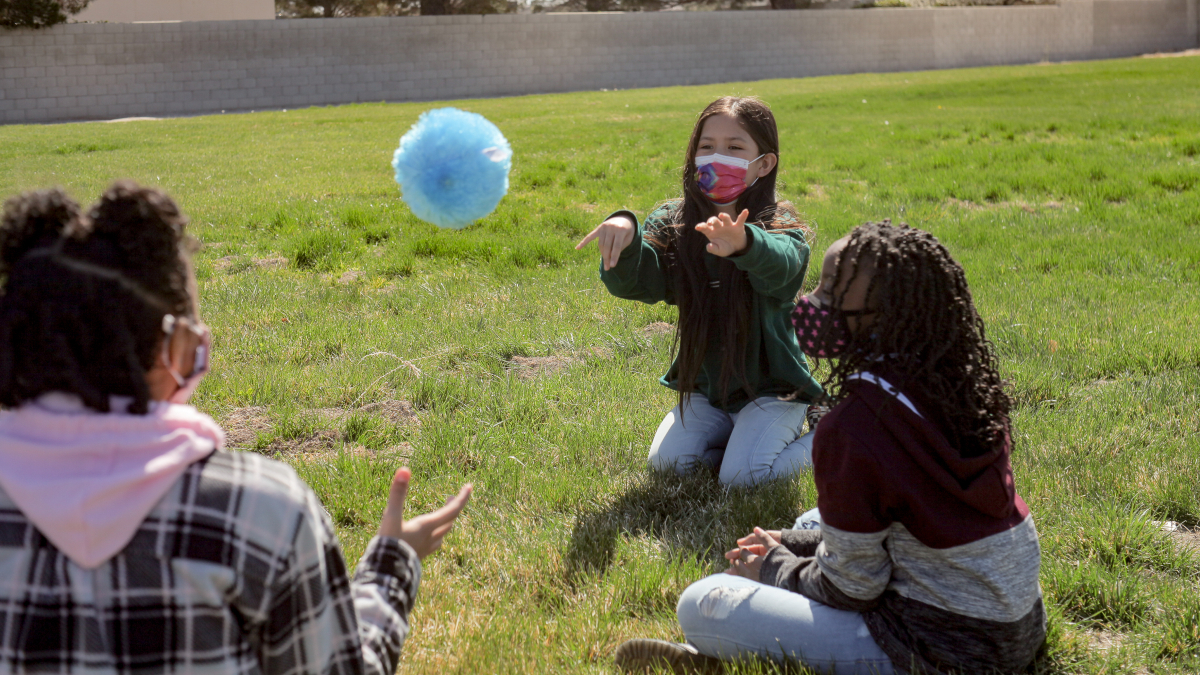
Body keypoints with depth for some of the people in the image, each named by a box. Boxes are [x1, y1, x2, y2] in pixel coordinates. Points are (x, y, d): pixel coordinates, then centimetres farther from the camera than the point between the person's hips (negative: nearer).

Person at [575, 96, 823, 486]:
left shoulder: (780, 227, -16)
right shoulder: (673, 224, -6)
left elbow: (778, 264, -41)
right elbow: (631, 281, -21)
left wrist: (744, 244, -66)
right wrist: (623, 232, -45)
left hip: (770, 389, -4)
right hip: (705, 389, 4)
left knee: (741, 475, -21)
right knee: (666, 461, -12)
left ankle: (819, 440, 8)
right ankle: (737, 433, 15)